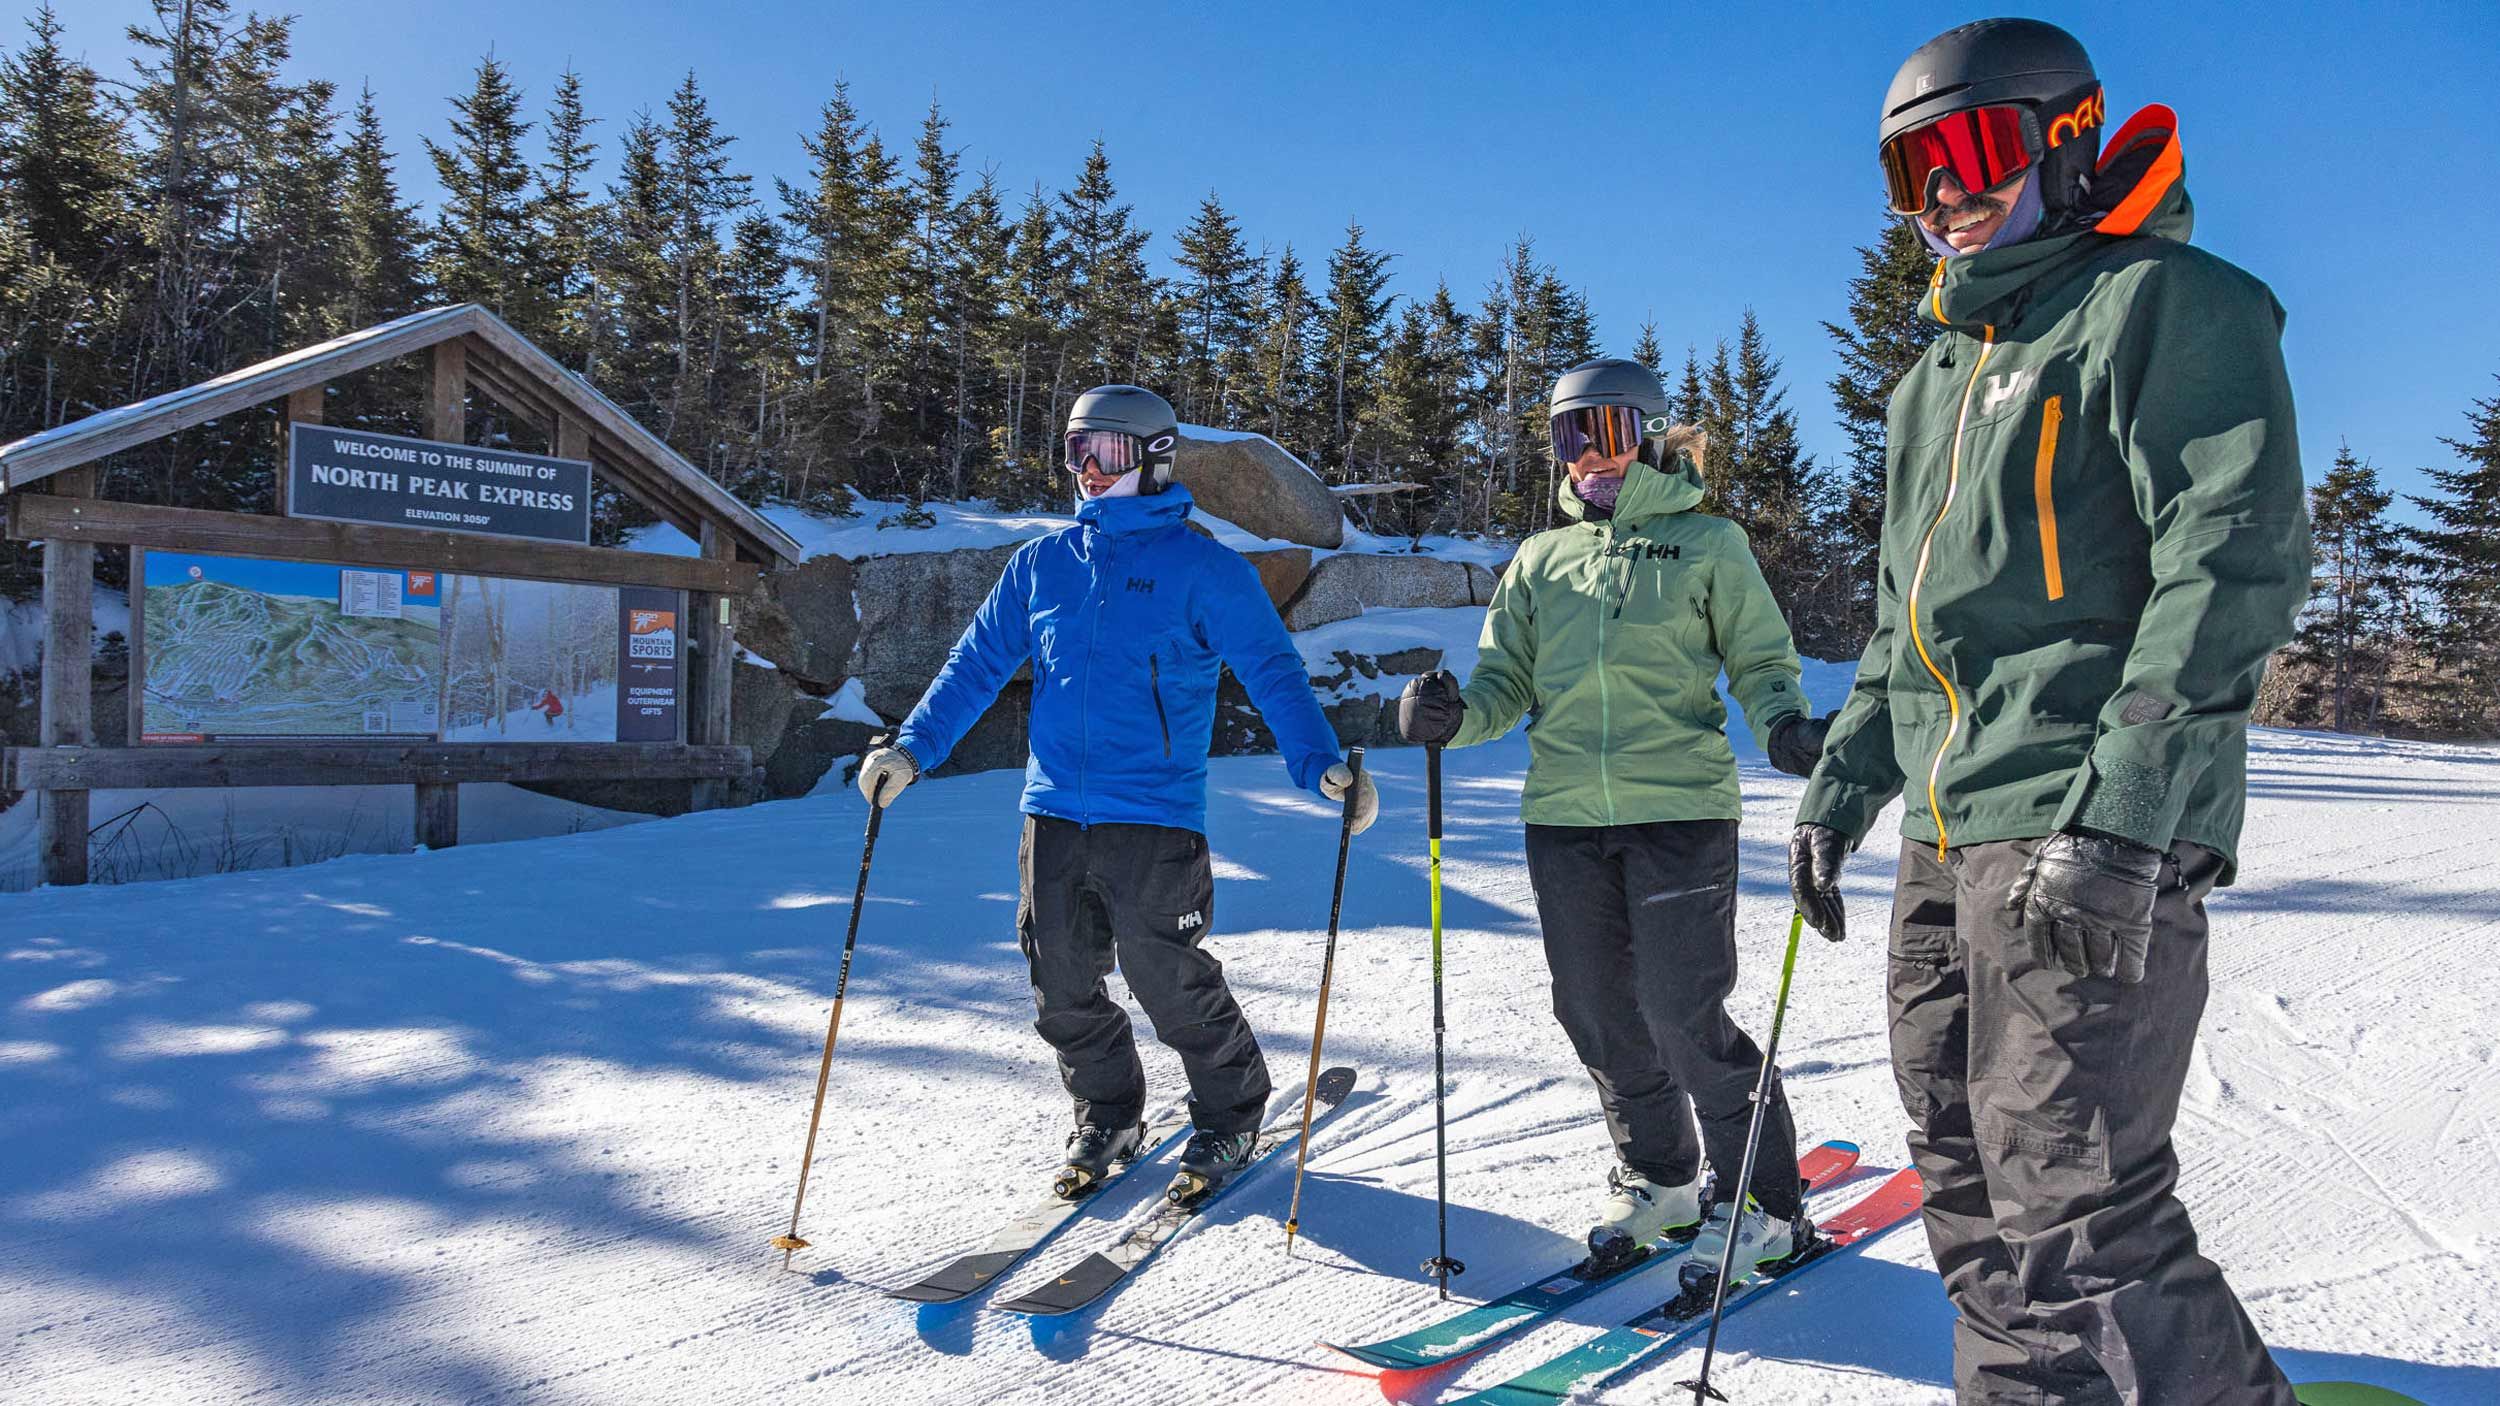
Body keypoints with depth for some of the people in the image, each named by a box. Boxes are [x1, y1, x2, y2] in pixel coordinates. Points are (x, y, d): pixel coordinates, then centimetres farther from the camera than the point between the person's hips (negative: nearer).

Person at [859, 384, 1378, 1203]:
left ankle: (1230, 1116, 24)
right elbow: (978, 663, 16)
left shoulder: (1201, 567, -1)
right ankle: (1107, 1118, 33)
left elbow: (1271, 670, -6)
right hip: (1053, 811, 5)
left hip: (1153, 815, -5)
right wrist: (914, 747, 6)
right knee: (1062, 988, 10)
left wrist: (1320, 764, -19)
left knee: (1171, 982, -1)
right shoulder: (1043, 564, 12)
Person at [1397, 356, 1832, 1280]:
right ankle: (1657, 1178, 29)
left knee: (1682, 1013, -7)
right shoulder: (1541, 560, 17)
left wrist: (1785, 725, -14)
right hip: (1563, 814, 4)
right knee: (1598, 1013, 8)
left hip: (1680, 806, -4)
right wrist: (1454, 716, -6)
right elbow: (1508, 683, 15)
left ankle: (1761, 1200, 13)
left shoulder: (1708, 543, 7)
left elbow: (1761, 662, 7)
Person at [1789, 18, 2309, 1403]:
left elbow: (2236, 560, -13)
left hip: (2093, 835, -8)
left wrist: (2121, 813, -22)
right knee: (1968, 1186, 12)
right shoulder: (1937, 380, 23)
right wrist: (1842, 783, 19)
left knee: (2074, 1209, -10)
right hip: (1949, 838, 9)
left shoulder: (2162, 304, -2)